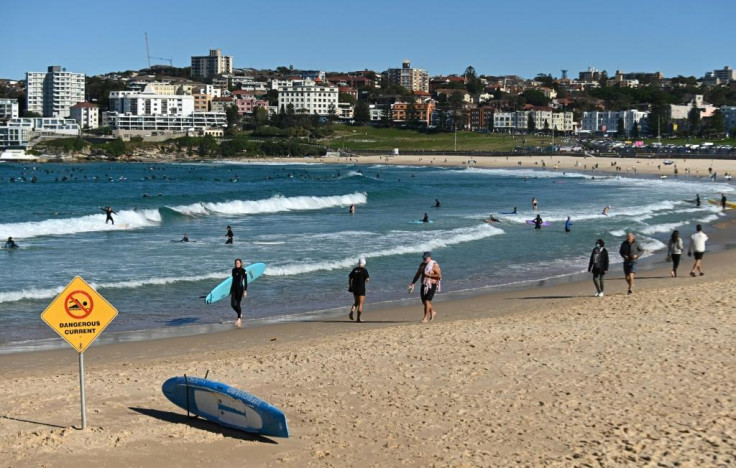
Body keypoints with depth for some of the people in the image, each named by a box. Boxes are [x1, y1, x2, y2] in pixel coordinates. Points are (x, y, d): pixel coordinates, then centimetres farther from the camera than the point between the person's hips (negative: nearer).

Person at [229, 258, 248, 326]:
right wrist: (231, 289, 20)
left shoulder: (243, 271, -8)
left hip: (240, 288, -5)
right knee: (232, 304, -2)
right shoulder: (233, 270, 8)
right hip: (233, 288, 5)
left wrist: (245, 291, -15)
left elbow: (245, 281, -9)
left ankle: (239, 319, 8)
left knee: (238, 304, -5)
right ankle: (240, 314, 25)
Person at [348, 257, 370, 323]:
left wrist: (350, 287, 16)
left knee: (356, 302, 20)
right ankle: (358, 318, -1)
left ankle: (351, 312, -5)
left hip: (354, 288, 5)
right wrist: (368, 278, 9)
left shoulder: (354, 269, 7)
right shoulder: (364, 270, -9)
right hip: (361, 289, -5)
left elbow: (349, 278, 8)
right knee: (360, 303, 3)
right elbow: (367, 279, -14)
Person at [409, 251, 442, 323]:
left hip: (431, 285, -7)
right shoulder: (422, 265, 10)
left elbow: (439, 276, -16)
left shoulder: (434, 265, -10)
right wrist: (412, 284, 10)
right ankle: (433, 312, 35)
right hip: (424, 285, 7)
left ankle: (425, 318, -7)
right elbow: (417, 274, 16)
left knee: (427, 301, -12)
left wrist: (428, 275, -21)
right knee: (424, 301, 11)